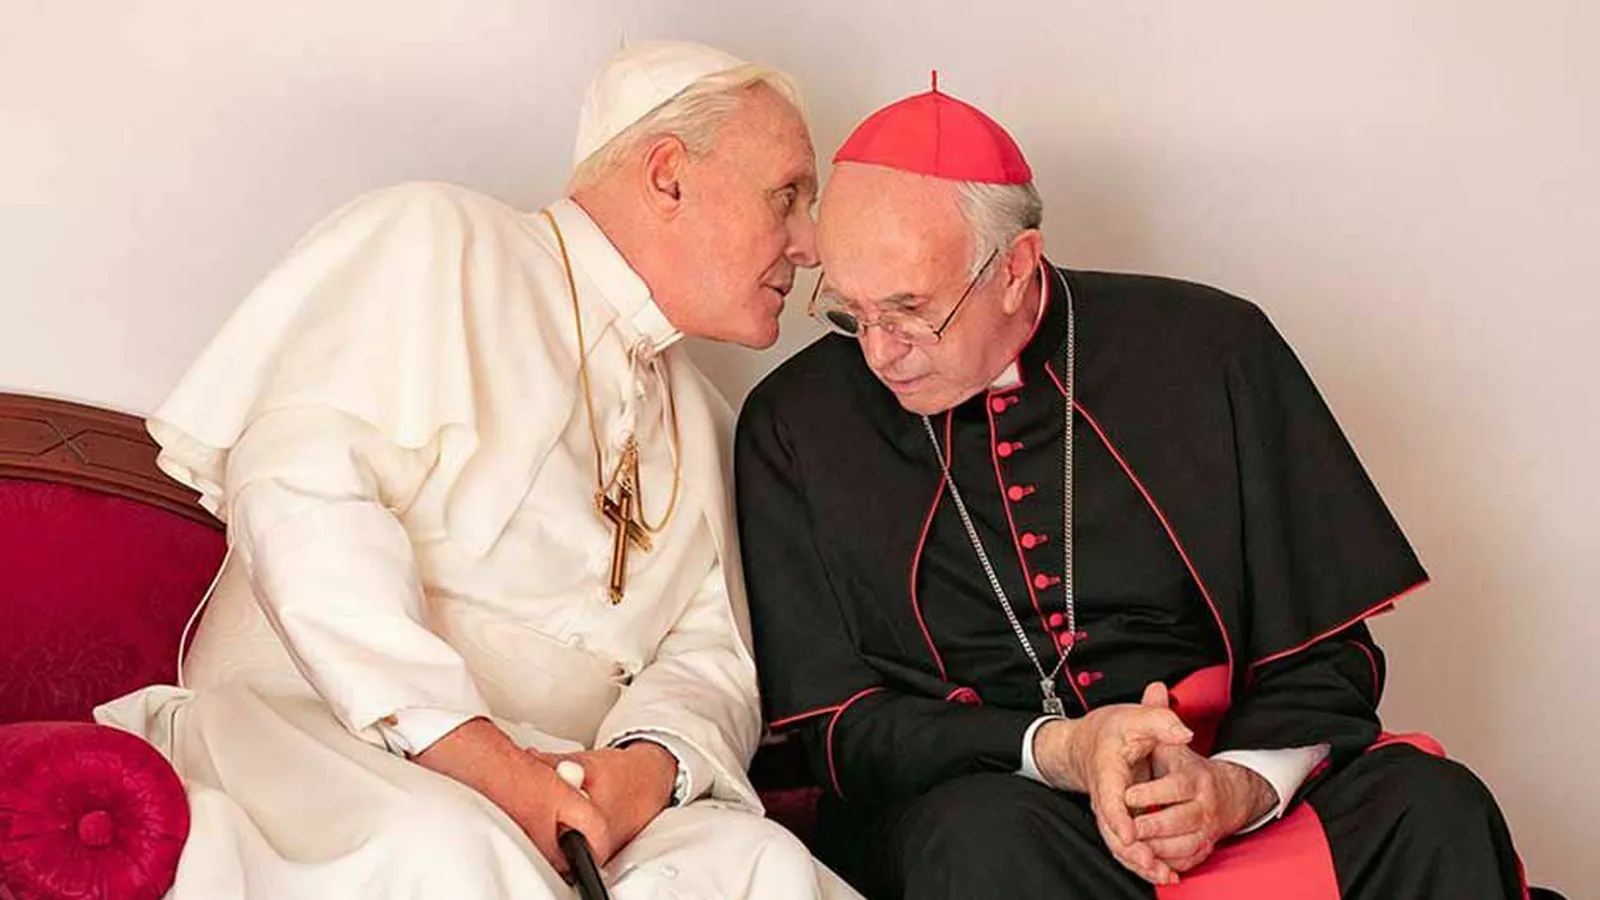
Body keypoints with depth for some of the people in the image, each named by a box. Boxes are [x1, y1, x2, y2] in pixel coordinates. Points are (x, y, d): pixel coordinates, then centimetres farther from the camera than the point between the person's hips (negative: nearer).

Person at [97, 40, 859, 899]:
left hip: (553, 786, 5)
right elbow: (298, 484, -13)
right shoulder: (436, 241, 2)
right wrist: (477, 757, -21)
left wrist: (647, 766, -12)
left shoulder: (701, 424, 24)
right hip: (310, 729, -5)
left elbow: (711, 655, 14)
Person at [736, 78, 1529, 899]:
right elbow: (837, 724, 0)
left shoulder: (1212, 352, 1)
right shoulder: (792, 425, 1)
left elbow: (1327, 655, 4)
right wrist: (1057, 752, -17)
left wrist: (1237, 785, -16)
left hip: (1227, 795, 1)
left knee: (1431, 808, -27)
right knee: (984, 834, -35)